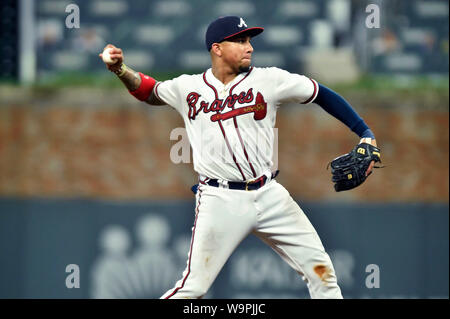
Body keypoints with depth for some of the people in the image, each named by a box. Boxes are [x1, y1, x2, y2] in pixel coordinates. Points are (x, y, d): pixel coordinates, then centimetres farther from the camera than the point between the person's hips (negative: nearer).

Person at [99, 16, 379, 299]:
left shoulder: (269, 80, 1)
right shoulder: (188, 88, 5)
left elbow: (322, 95, 6)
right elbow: (148, 90, 21)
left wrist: (366, 136, 1)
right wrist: (121, 69, 2)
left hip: (269, 196, 2)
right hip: (220, 201, -2)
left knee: (321, 271, 1)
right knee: (193, 287, -10)